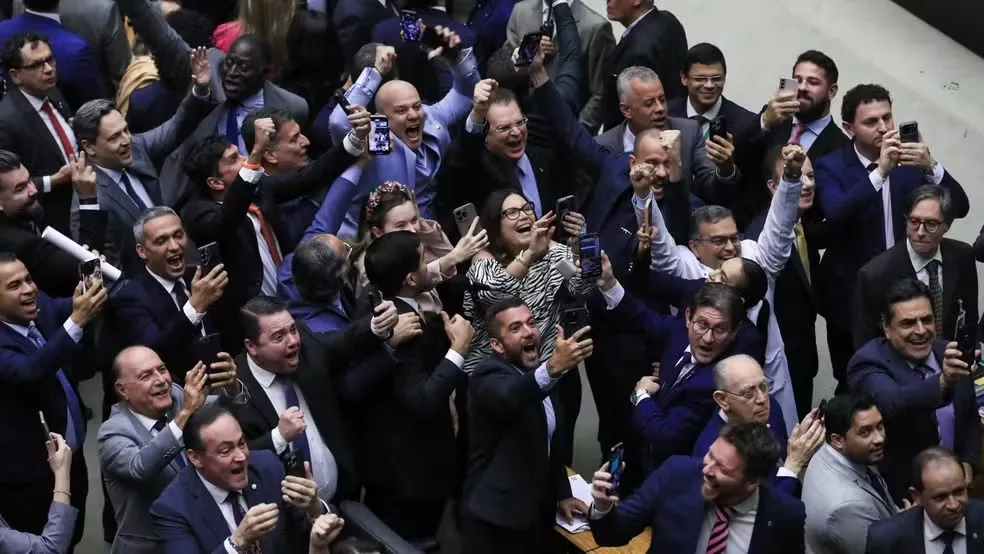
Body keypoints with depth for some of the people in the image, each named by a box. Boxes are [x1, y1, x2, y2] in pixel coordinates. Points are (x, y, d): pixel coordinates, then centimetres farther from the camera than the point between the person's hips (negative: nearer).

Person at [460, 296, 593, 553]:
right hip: (497, 518, -7)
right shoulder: (490, 375, -17)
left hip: (538, 513, 8)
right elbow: (507, 399, -42)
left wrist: (562, 493, 15)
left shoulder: (541, 373, 9)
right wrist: (553, 367, -56)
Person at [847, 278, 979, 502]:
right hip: (896, 496, -4)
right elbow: (891, 403, -37)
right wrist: (944, 382, -52)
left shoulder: (948, 355, 2)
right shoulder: (868, 363, -16)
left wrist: (967, 463, 0)